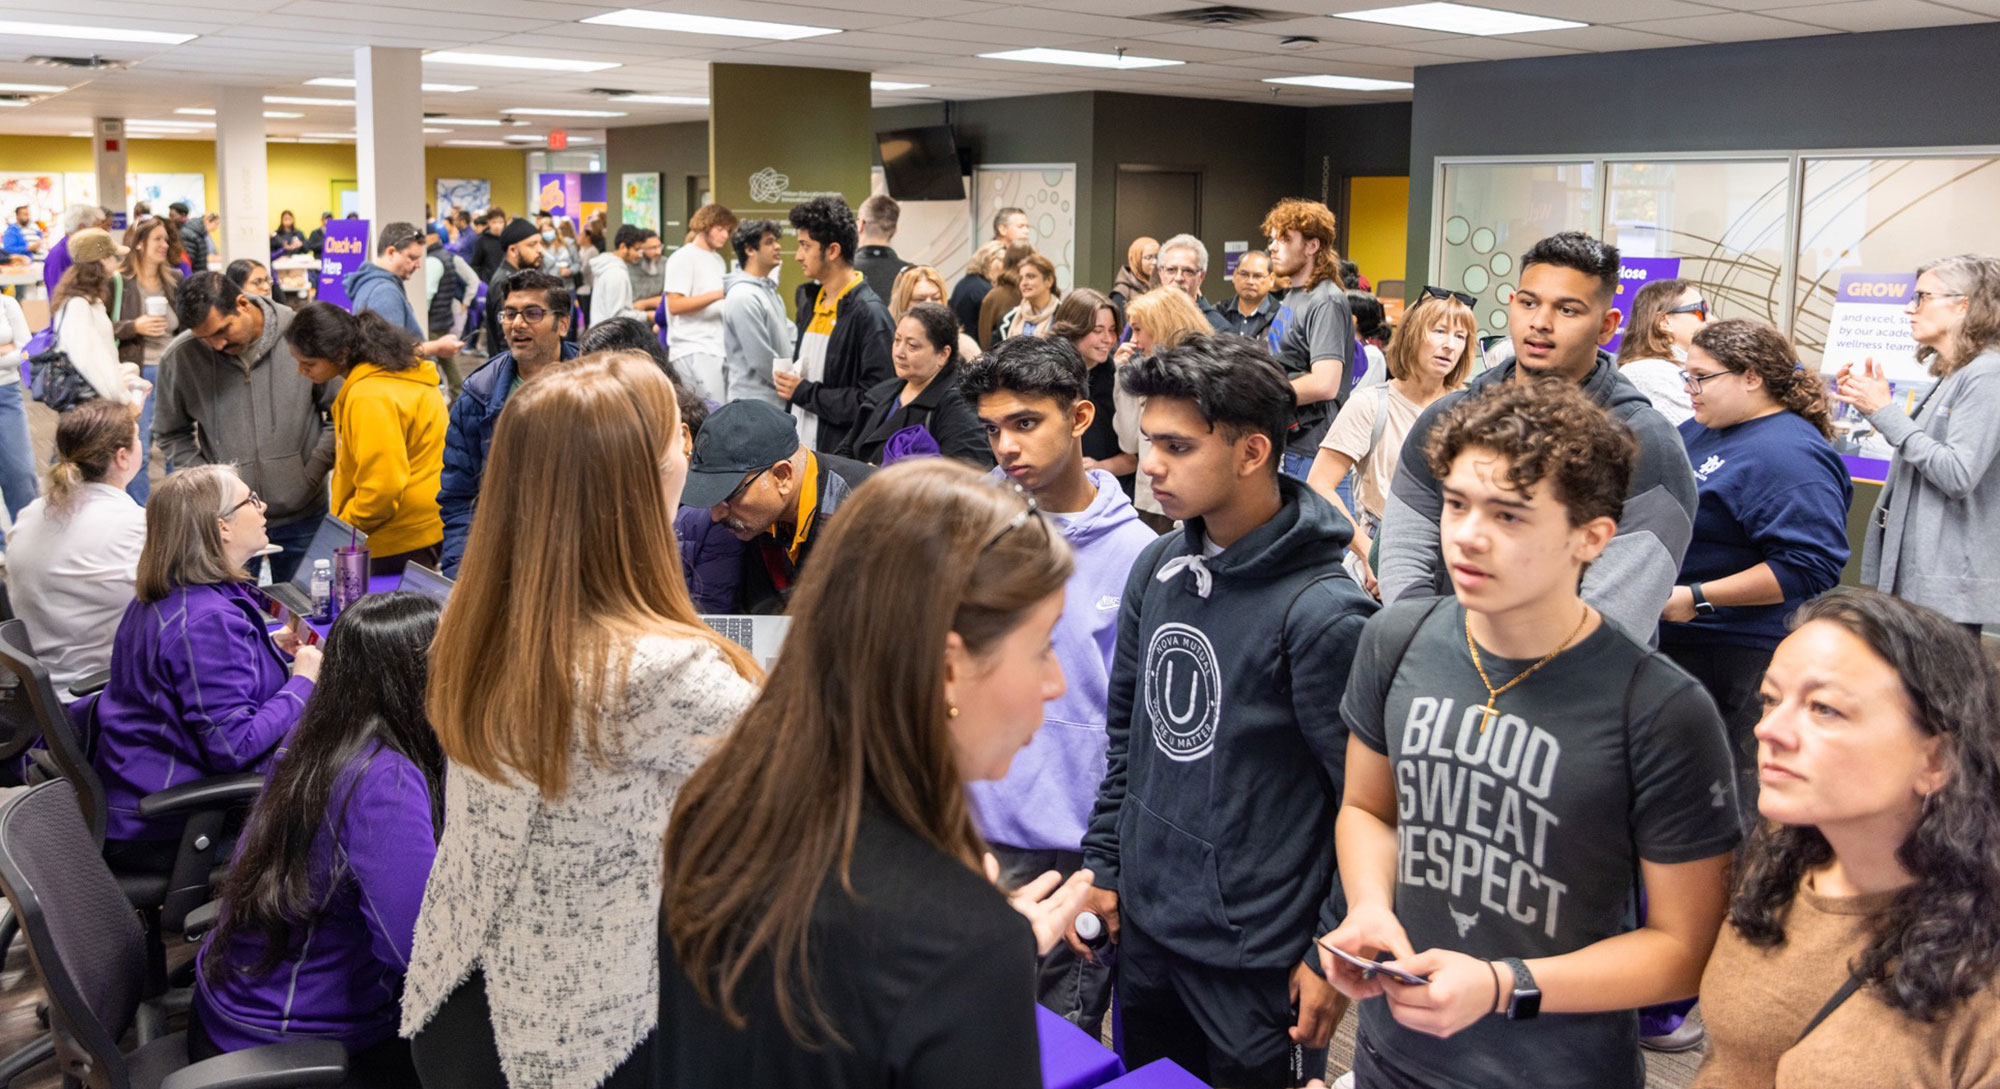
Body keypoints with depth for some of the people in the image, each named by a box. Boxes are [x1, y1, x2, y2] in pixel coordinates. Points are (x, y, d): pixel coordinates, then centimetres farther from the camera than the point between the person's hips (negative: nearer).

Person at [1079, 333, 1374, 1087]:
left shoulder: (1323, 612, -20)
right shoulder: (1156, 569, 0)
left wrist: (1336, 953, -11)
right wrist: (1101, 862, 10)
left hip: (1258, 964, -6)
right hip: (1142, 929, 7)